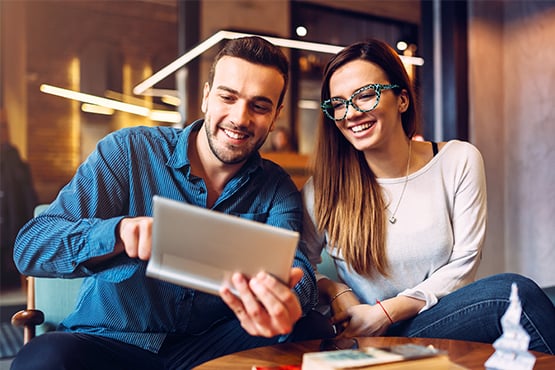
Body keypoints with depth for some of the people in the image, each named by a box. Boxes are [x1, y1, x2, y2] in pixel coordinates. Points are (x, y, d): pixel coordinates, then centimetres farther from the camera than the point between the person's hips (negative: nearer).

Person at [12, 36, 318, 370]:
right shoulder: (128, 151, -7)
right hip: (107, 341, 0)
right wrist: (120, 233, -35)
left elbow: (293, 266, -16)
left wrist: (285, 304, -42)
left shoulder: (278, 191, 1)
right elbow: (30, 247, -13)